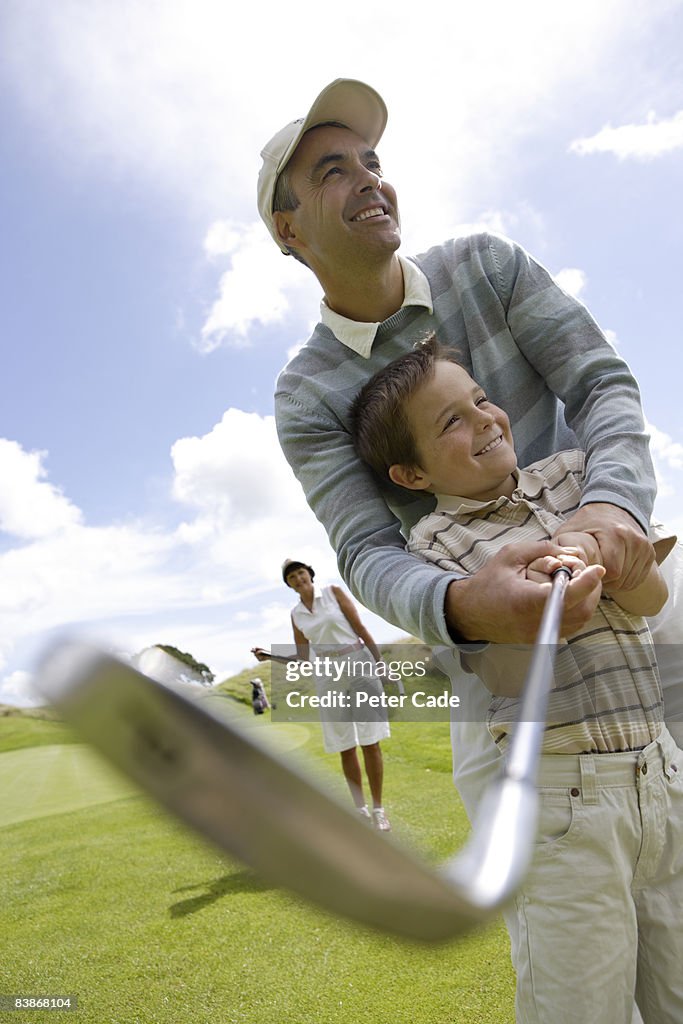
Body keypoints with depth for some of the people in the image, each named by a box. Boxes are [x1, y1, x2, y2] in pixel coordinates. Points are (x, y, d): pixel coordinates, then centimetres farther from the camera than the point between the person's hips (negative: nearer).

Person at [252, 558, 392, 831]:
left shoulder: (334, 592, -1)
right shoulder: (296, 614, 9)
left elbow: (362, 630, -2)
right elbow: (302, 659, 10)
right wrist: (269, 656, -3)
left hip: (361, 665, -3)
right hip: (329, 676, 3)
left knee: (370, 742, -3)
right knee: (346, 747, 5)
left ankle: (378, 810, 10)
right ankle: (361, 809, 19)